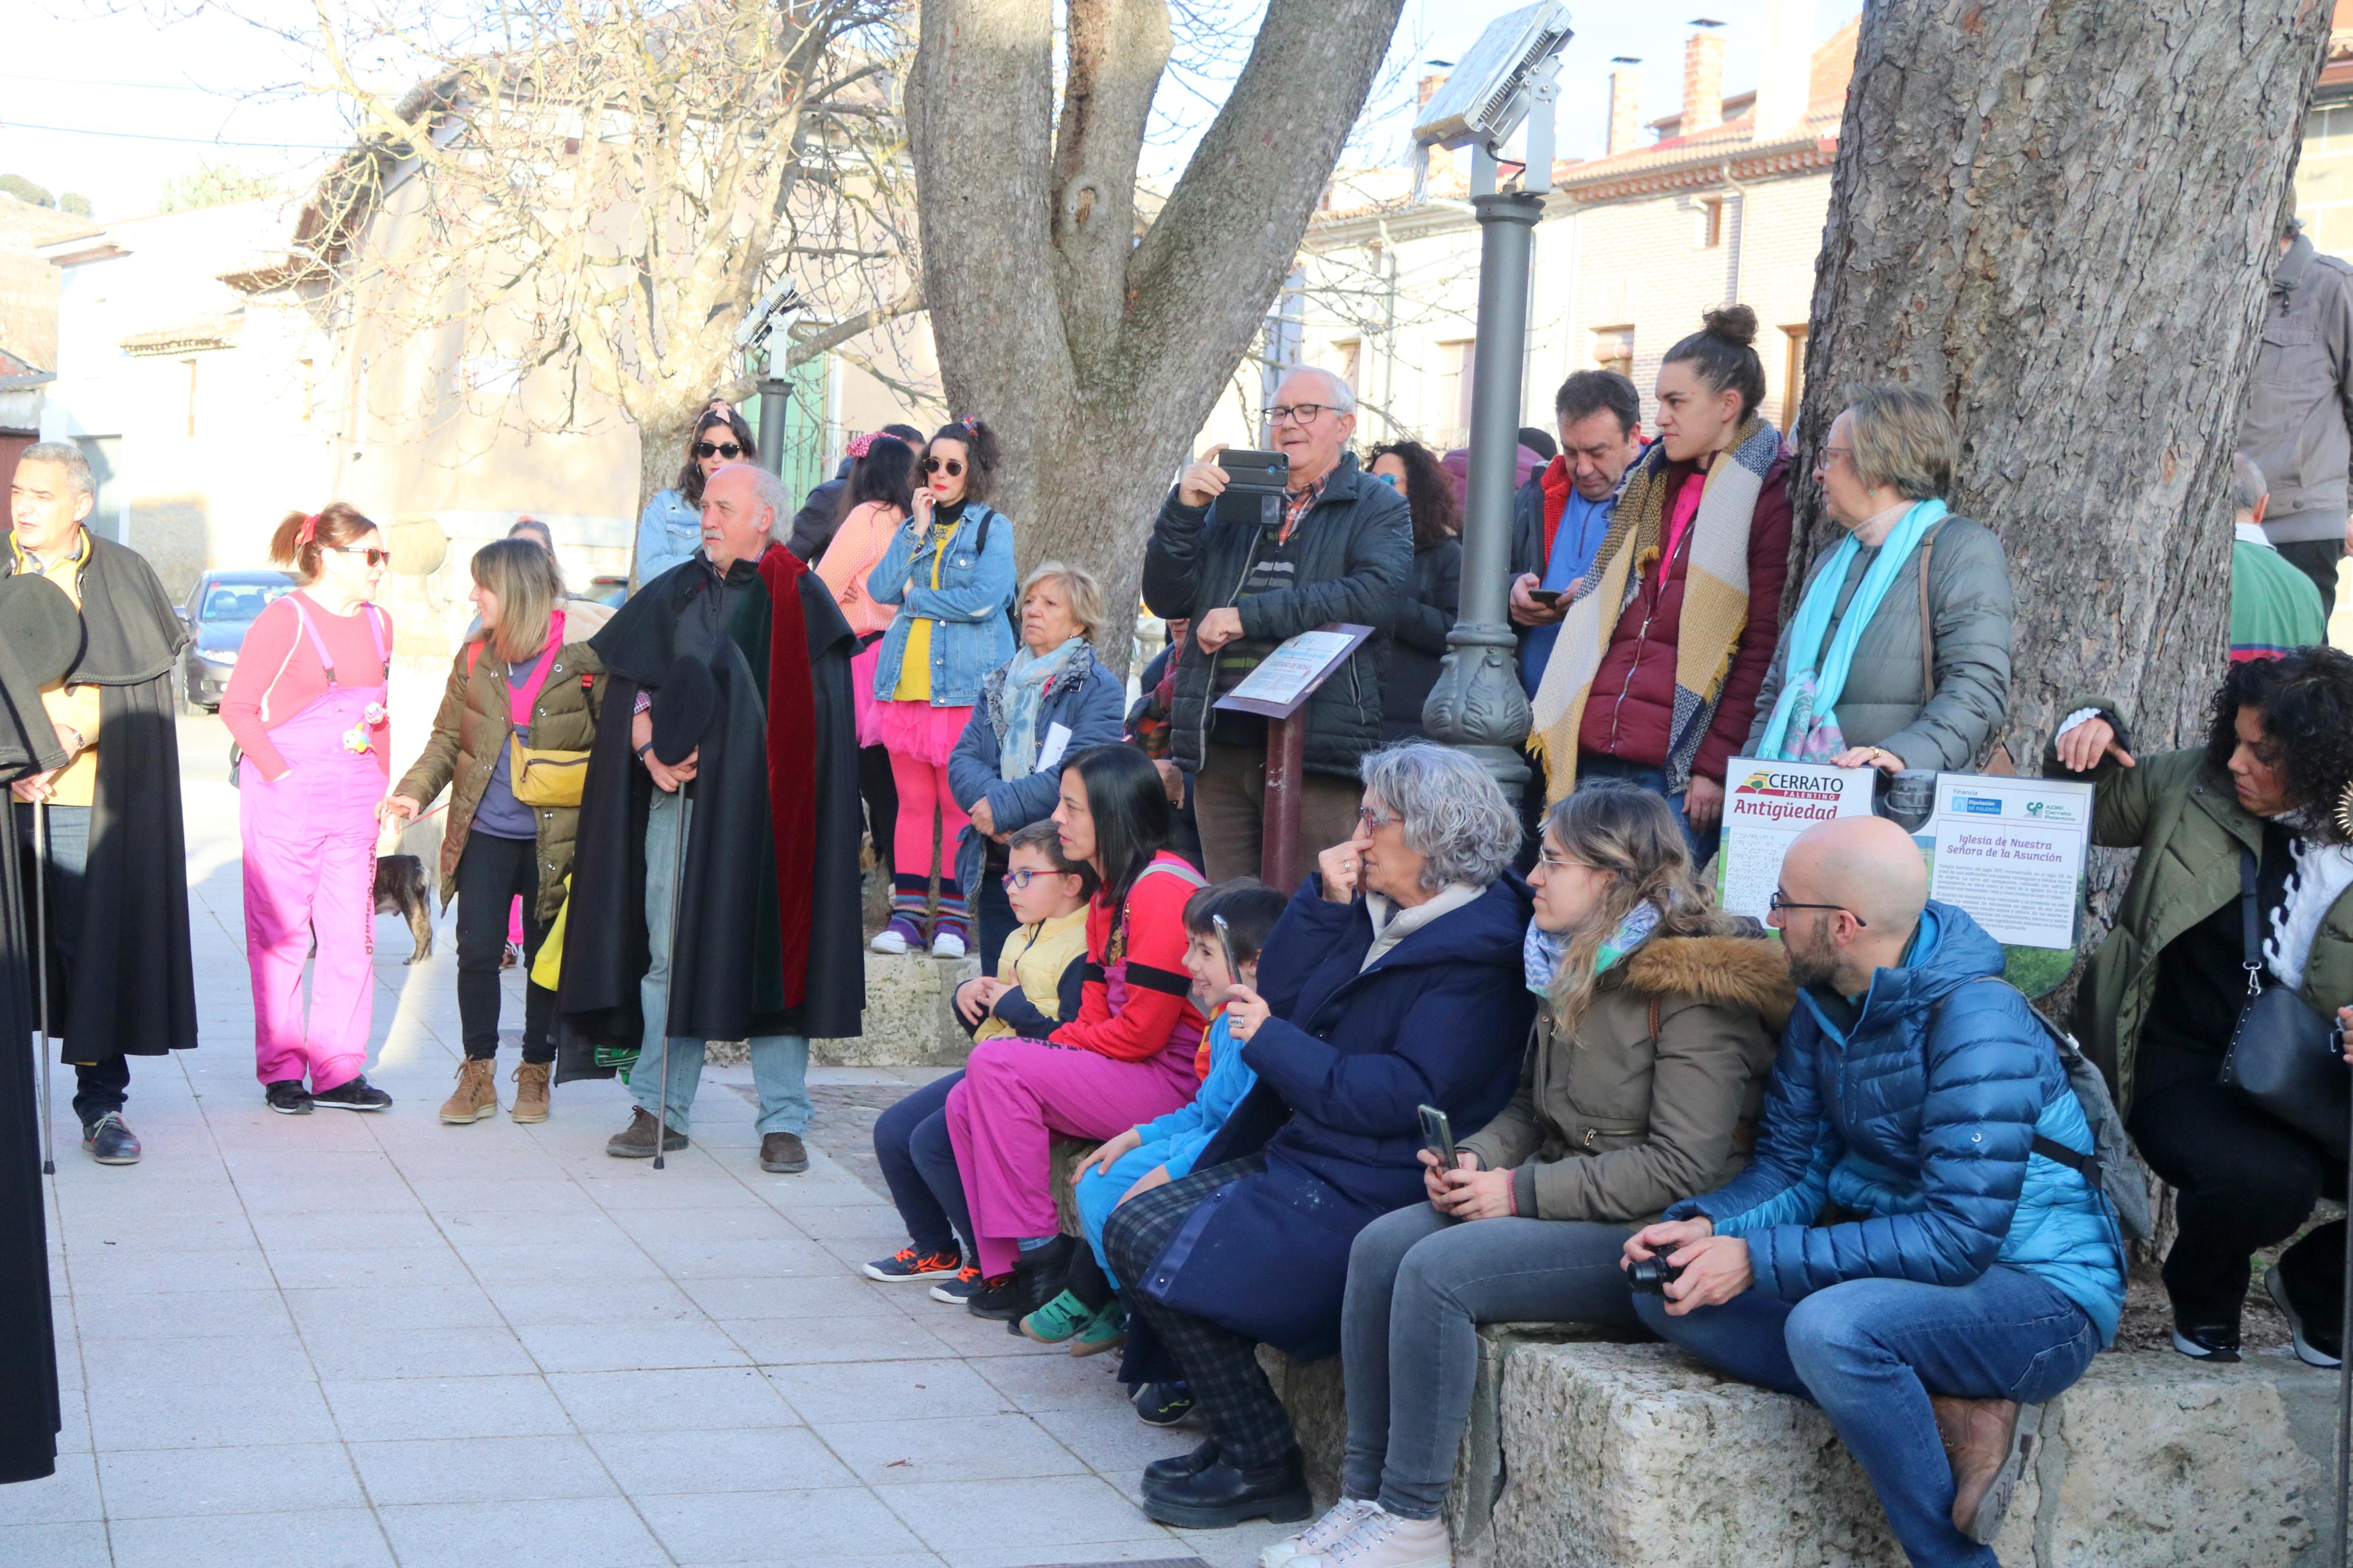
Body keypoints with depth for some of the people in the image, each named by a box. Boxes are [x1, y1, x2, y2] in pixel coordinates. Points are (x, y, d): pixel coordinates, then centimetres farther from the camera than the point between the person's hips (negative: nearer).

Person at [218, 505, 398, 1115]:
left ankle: (338, 1071, 10)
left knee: (352, 935, 4)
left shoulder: (377, 623, 12)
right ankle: (281, 1071, 9)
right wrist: (280, 773, -14)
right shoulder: (286, 619, -8)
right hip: (285, 801, -6)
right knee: (281, 935, 1)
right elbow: (237, 706, -9)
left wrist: (381, 784, 13)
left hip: (354, 802, 6)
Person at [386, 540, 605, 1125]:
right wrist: (416, 790, -3)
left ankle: (536, 1072, 21)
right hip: (484, 834, 3)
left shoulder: (584, 658, -7)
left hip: (553, 837, -3)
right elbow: (448, 737, 12)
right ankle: (478, 1074, 13)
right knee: (477, 951, 1)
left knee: (546, 956, 7)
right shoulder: (474, 658, 7)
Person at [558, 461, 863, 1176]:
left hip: (761, 807, -4)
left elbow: (805, 716, -4)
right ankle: (659, 1111, 10)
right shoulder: (674, 593, 14)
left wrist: (696, 747, -9)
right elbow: (628, 694, 12)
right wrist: (652, 753, -7)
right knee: (667, 952, 3)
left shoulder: (800, 599, 1)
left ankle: (783, 1123, 2)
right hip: (677, 799, 4)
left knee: (771, 951, -3)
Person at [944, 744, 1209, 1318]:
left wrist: (1056, 1048, -7)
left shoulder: (1161, 891, -16)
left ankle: (1040, 1254, -12)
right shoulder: (1108, 893, 17)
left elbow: (1142, 1031, -20)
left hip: (1172, 1084, -10)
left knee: (994, 1066, -18)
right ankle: (1010, 1270, -2)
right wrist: (1053, 1048, -3)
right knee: (967, 1103, 0)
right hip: (1124, 1069, 10)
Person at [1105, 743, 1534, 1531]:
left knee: (1166, 1258, -18)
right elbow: (1280, 992, 10)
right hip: (1301, 1155, 10)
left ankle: (1264, 1469, -5)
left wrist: (1272, 1042, -15)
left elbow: (1404, 1096, -23)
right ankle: (1237, 1436, 9)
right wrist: (1327, 904, -3)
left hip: (1366, 1192, -10)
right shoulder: (1381, 915, 12)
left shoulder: (1478, 956, -16)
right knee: (1133, 1223, 4)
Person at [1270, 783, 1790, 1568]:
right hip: (1560, 1203, 9)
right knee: (1380, 1244, -11)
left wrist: (1523, 1191, -18)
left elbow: (1682, 1166, -21)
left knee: (1436, 1269, -25)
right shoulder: (1573, 966, 13)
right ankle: (1364, 1493, -7)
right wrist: (1475, 1157, -1)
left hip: (1648, 1237, -9)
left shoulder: (1695, 990, -16)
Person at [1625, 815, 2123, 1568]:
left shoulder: (1977, 1024, -23)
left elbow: (1960, 1238, -27)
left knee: (1830, 1327, -36)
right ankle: (1957, 1418, -14)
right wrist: (1708, 1227, -16)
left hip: (2039, 1296, -9)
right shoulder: (1824, 1008, 3)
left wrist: (1759, 1259, -28)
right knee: (1666, 1290, -7)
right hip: (1897, 1267, 9)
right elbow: (1792, 1165, 7)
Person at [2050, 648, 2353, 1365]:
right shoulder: (2194, 784, 0)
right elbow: (2092, 811, 19)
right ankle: (2204, 1287, 7)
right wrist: (2087, 730, 0)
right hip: (2188, 1070, -1)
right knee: (2268, 1179, -33)